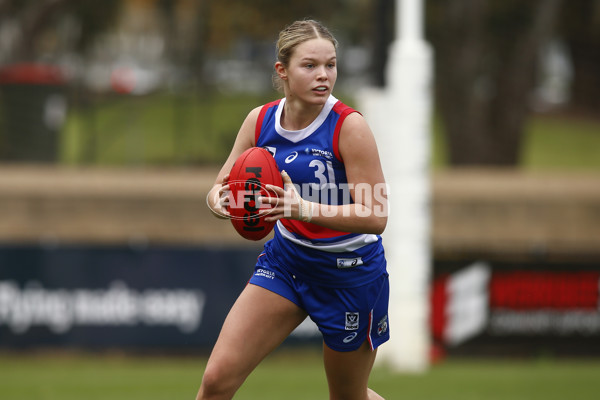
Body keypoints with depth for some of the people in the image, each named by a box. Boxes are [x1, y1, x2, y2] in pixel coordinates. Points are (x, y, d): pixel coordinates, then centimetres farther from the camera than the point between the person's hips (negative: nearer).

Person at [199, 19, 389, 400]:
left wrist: (306, 209, -40)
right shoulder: (260, 121, -6)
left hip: (349, 270, -4)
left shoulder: (349, 126, -22)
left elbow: (375, 216, -25)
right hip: (285, 261, 4)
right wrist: (221, 199, -22)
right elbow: (223, 185, 4)